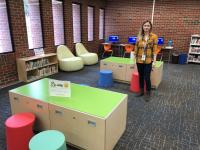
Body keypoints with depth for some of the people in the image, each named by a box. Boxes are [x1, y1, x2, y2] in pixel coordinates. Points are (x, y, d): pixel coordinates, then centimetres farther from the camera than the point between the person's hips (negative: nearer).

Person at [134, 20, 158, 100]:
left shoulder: (154, 36, -3)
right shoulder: (139, 36, 5)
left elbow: (155, 49, -5)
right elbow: (136, 47, 9)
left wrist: (154, 60, -10)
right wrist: (135, 57, 7)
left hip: (148, 61, -3)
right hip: (139, 60, 3)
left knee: (147, 77, -2)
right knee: (140, 76, 13)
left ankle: (148, 93, 19)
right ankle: (141, 91, 30)